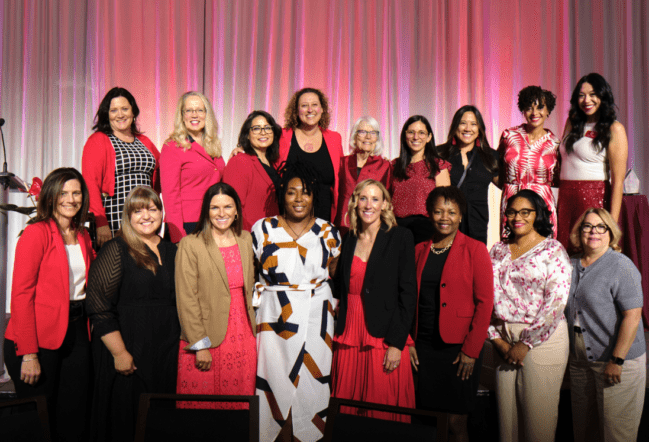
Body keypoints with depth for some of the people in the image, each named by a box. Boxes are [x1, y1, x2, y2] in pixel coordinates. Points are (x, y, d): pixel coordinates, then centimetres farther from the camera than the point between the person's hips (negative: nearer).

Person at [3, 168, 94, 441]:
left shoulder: (83, 236, 11)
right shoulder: (36, 233, -10)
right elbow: (21, 294, -13)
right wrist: (29, 354, -16)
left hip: (76, 332, 6)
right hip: (40, 337, -6)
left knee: (75, 414, 9)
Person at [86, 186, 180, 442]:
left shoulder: (171, 251, 11)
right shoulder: (116, 250, -5)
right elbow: (99, 307, -11)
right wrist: (119, 352, -16)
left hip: (165, 353, 5)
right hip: (128, 354, -5)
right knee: (124, 420, 3)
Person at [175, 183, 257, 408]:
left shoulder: (246, 240, 8)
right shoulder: (190, 245, -8)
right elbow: (186, 299, -9)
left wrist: (253, 329, 10)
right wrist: (200, 345, -11)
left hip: (243, 337, 4)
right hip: (206, 338, -4)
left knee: (240, 405, 10)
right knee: (202, 406, 3)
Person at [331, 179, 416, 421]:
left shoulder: (400, 237, -3)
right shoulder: (348, 239, 11)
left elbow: (408, 293, -7)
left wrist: (397, 343, -12)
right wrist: (337, 332, 5)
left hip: (383, 338, -4)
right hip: (348, 336, 4)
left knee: (383, 414, 0)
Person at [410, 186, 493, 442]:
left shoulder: (475, 250, -3)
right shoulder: (420, 251, 10)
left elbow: (485, 303, -6)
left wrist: (471, 351, -11)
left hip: (460, 349, -4)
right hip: (424, 347, 4)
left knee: (456, 421, 1)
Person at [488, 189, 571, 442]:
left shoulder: (553, 251, -4)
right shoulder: (498, 251, 11)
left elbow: (556, 303, -12)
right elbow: (487, 297, 7)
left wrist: (526, 344, -12)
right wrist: (497, 339, -4)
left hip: (542, 340, -4)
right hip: (504, 341, 4)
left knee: (538, 411, 1)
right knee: (506, 408, 9)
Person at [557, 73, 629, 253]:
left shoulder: (614, 129, -3)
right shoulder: (572, 123, 14)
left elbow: (618, 179, -9)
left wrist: (613, 222, -15)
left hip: (596, 199, -5)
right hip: (566, 198, 5)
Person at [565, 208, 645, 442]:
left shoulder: (621, 266, -11)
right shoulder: (571, 265, 9)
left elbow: (633, 317, -17)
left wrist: (617, 361, -20)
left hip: (618, 362, -6)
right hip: (579, 360, 6)